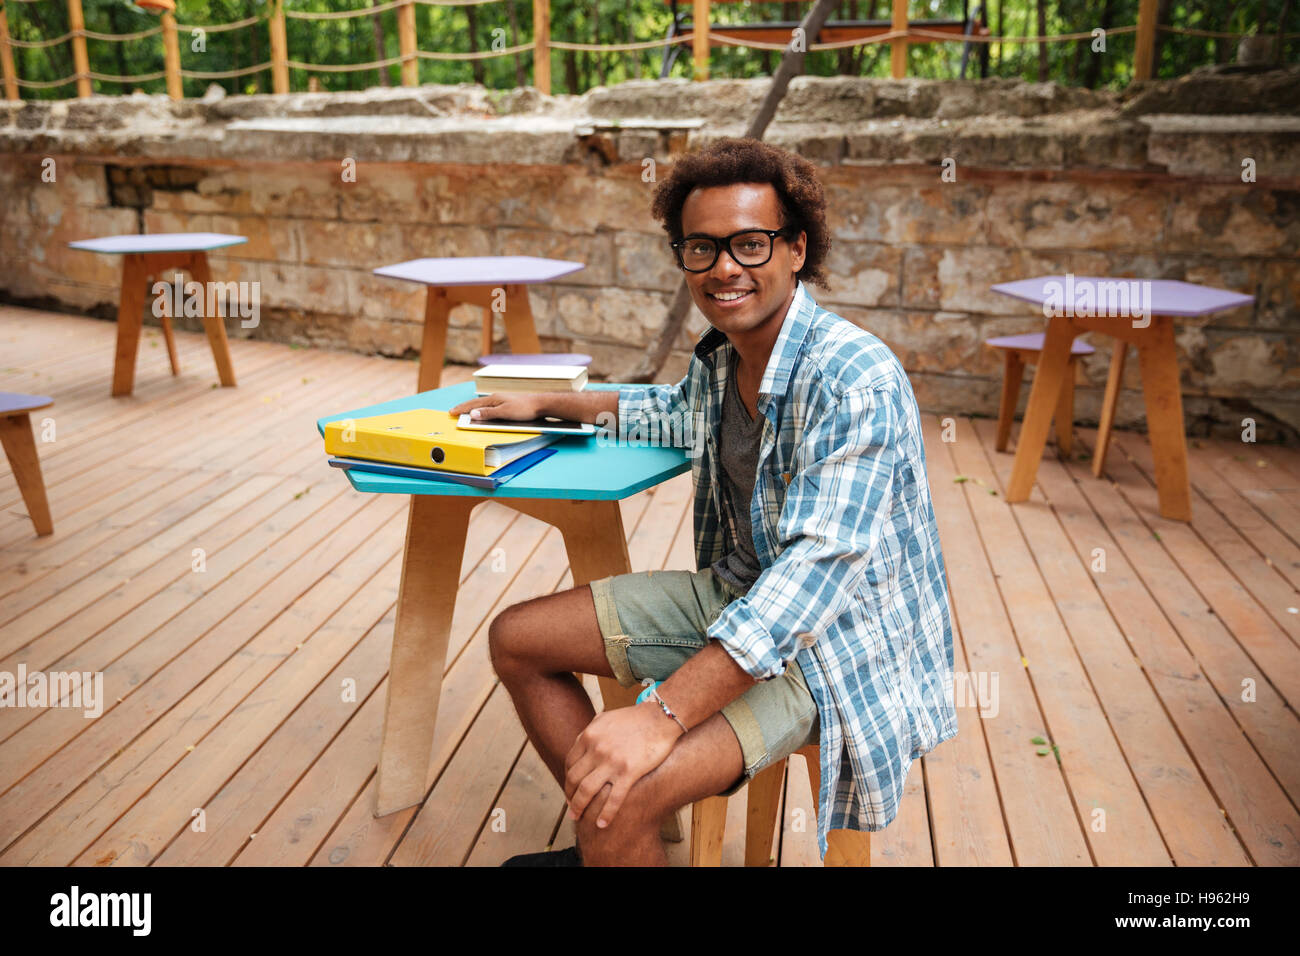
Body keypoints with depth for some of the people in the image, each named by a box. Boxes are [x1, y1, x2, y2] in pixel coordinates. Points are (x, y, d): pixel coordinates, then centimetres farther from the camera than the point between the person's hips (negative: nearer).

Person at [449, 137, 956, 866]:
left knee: (617, 798, -29)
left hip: (834, 641, -8)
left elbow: (818, 570, -33)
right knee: (515, 639, 9)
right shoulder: (723, 356, 1)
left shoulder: (856, 381, -25)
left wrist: (663, 714, -39)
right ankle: (605, 845, 20)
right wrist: (546, 404, 24)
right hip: (738, 594, 9)